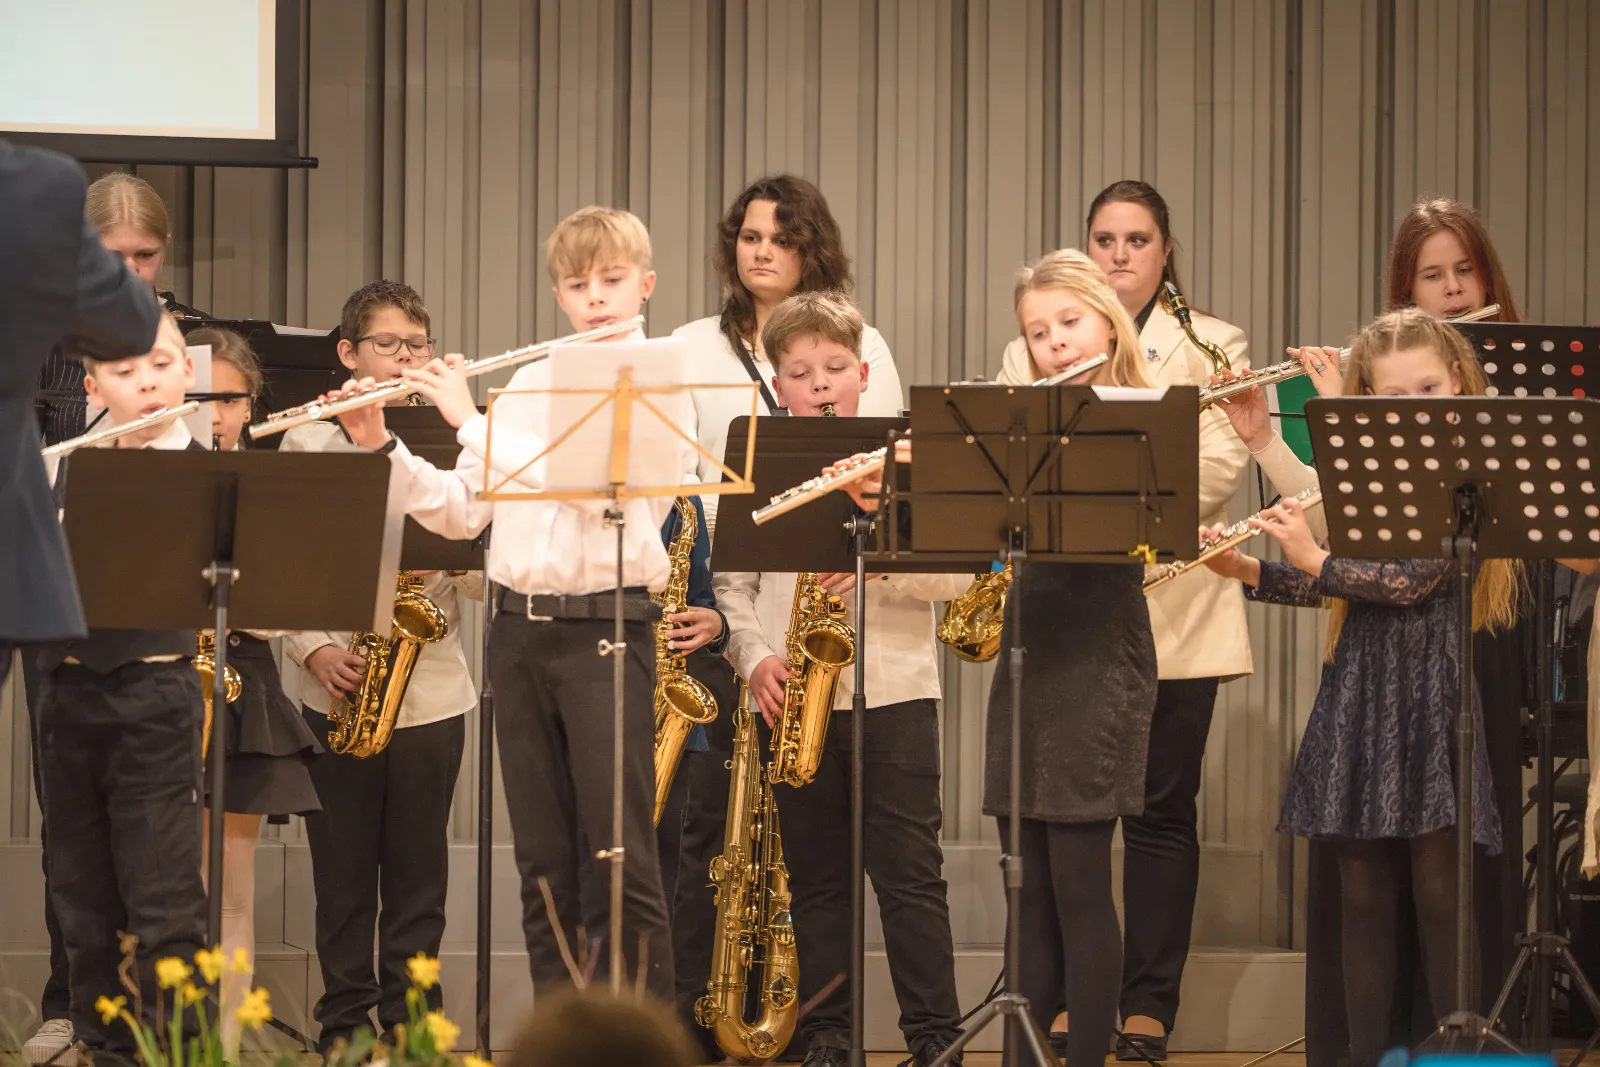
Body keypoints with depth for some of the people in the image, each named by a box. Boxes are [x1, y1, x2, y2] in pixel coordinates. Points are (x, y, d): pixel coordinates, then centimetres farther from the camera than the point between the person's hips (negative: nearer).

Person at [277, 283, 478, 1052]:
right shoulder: (309, 445, 5)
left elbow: (483, 578, 5)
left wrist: (447, 558, -17)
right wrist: (315, 649, -13)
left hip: (431, 690, 1)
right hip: (339, 692, -1)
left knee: (418, 873, 4)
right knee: (343, 870, 3)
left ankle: (405, 1019, 11)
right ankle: (345, 1023, 11)